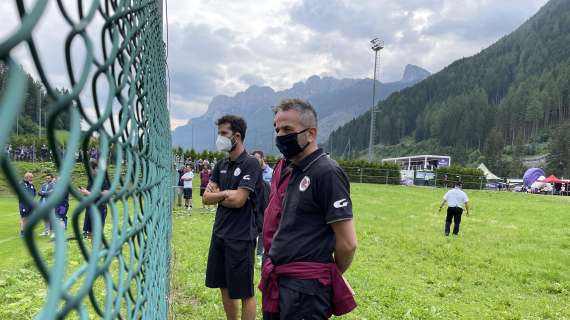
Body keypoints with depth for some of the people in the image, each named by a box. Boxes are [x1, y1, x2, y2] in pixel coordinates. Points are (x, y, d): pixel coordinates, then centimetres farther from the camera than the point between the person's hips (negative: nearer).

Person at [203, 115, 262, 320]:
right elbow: (206, 198, 5)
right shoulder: (221, 165, 9)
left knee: (245, 292, 4)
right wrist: (226, 194, -10)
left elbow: (238, 200, -20)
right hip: (219, 233, 8)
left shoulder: (250, 164, -13)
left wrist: (217, 194, -5)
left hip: (241, 237, -7)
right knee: (224, 286, 18)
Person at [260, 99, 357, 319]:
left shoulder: (327, 172, -17)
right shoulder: (294, 171, 11)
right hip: (279, 283, 9)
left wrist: (330, 276, -1)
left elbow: (347, 243, -17)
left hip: (305, 288, -8)